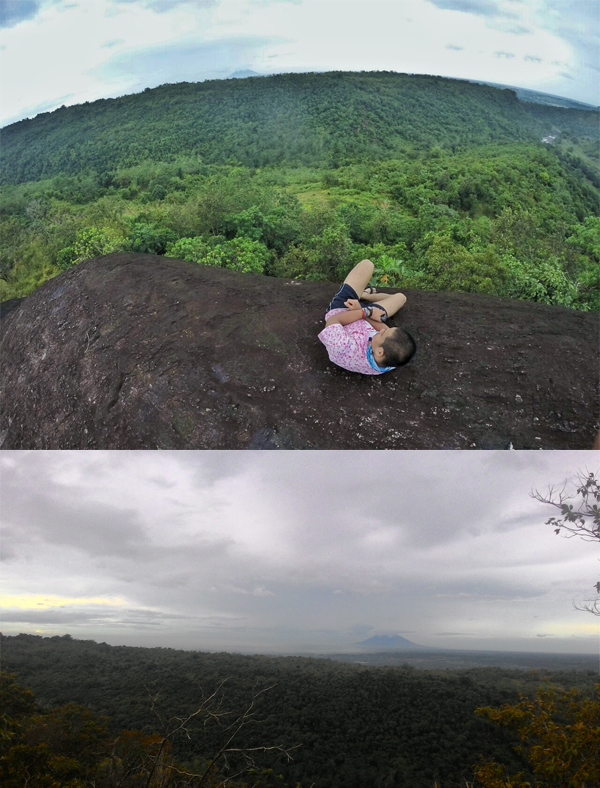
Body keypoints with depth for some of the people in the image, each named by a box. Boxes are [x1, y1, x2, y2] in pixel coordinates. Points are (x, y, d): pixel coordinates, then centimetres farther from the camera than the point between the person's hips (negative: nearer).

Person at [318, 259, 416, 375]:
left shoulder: (344, 350, -49)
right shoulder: (395, 358, -36)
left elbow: (333, 320, -32)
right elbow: (387, 331, -19)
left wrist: (366, 312, -27)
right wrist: (361, 310, -27)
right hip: (366, 322, 2)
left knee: (367, 264, 6)